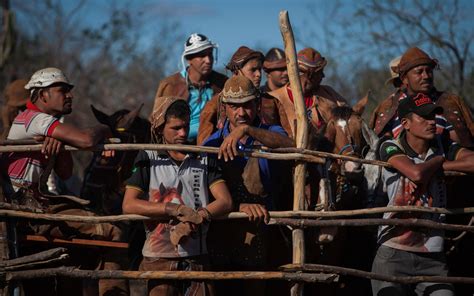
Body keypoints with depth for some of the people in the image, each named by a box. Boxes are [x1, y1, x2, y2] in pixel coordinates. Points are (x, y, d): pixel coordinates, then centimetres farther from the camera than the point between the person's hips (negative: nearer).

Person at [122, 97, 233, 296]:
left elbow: (225, 201, 1)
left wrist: (198, 217, -18)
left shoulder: (204, 159, 12)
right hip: (158, 257, -2)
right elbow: (128, 205, -6)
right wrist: (175, 209, -16)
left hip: (197, 257, 2)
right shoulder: (148, 158, 5)